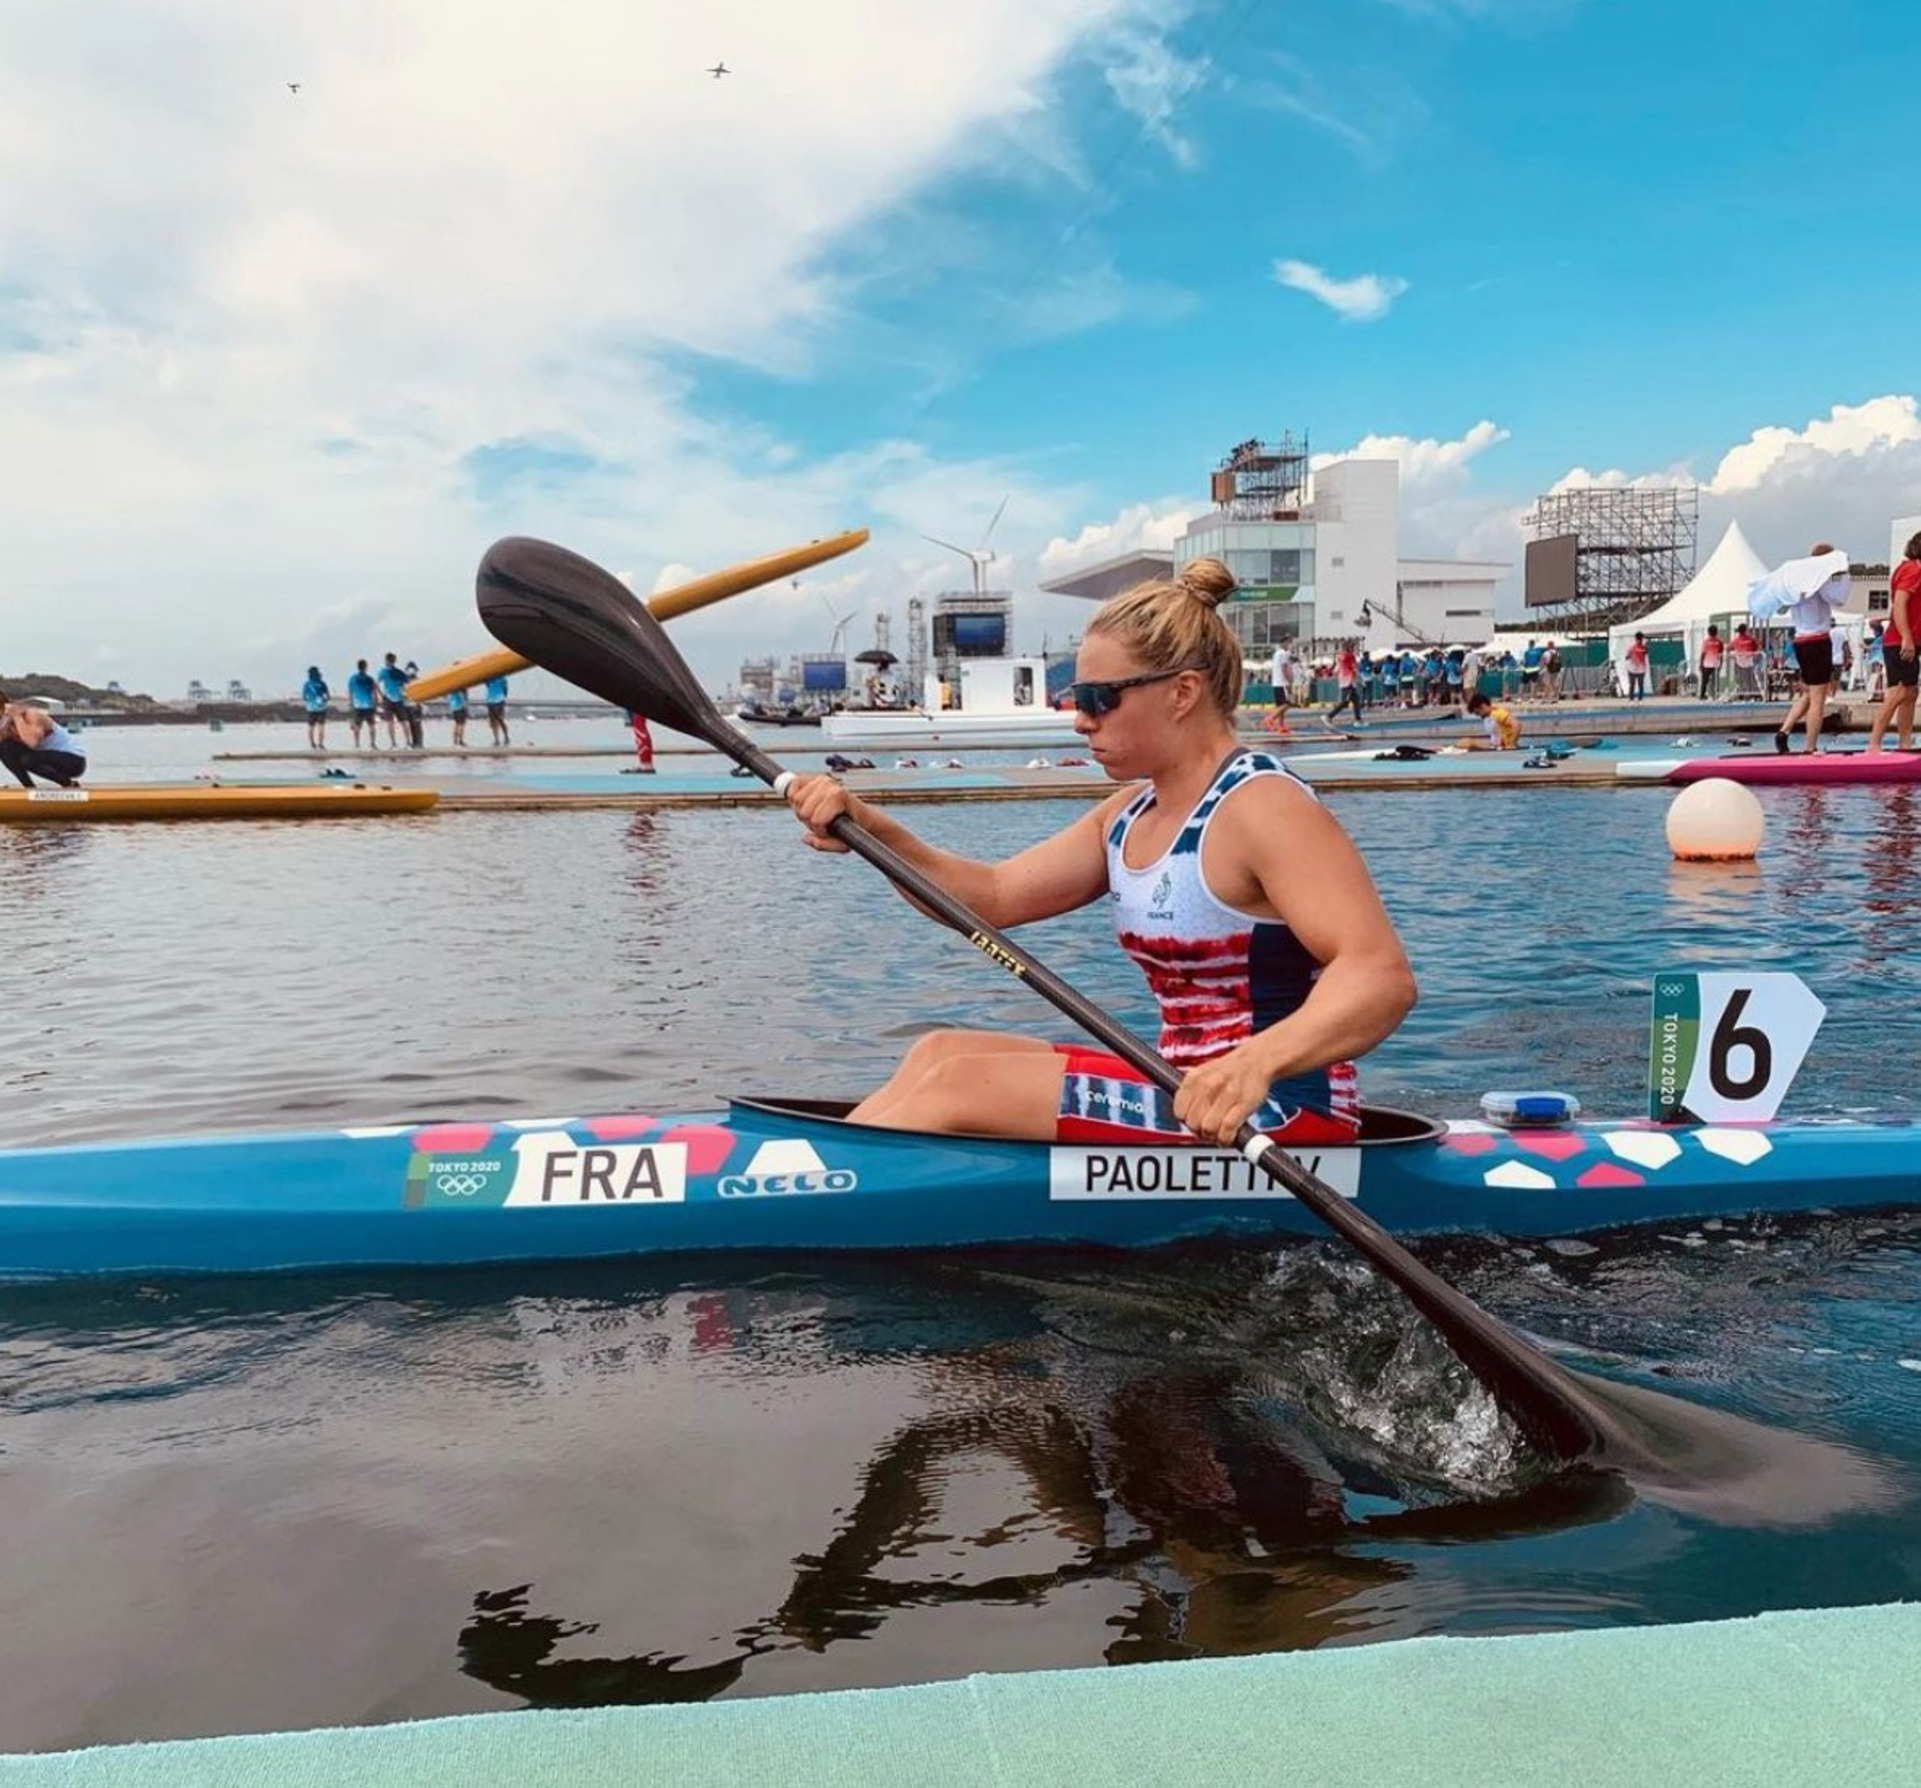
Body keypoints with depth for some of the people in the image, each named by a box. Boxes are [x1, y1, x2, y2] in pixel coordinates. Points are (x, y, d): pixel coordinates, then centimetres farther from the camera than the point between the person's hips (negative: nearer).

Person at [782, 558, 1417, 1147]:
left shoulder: (1262, 808, -15)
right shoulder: (1129, 815, 13)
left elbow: (1383, 977, -26)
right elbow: (992, 896, 8)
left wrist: (1258, 1062, -44)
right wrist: (871, 831, -7)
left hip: (1278, 1116, -9)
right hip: (1191, 1088, 9)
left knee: (961, 1084, -16)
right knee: (942, 1053, 4)